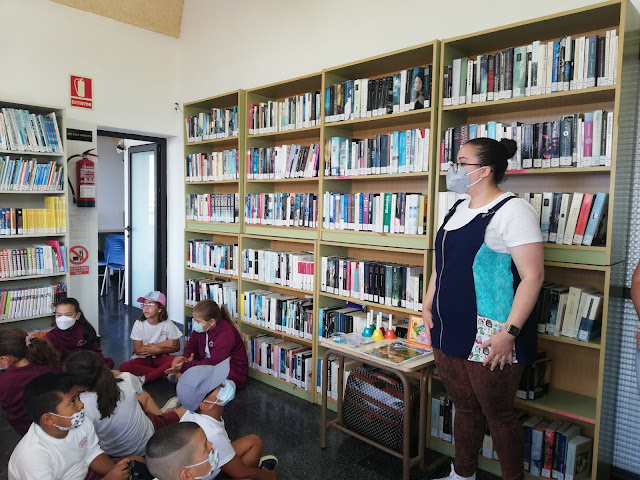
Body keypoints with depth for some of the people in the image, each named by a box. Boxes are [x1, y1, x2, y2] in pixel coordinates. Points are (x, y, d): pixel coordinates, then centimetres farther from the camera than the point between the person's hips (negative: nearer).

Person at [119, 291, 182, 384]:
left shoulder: (167, 324, -7)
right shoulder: (139, 324, -7)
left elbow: (176, 347, -4)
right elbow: (137, 350, -12)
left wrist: (157, 350, -18)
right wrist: (163, 344, -15)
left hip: (160, 358, 0)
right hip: (142, 359, 1)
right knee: (124, 367, -30)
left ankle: (145, 378, -27)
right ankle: (164, 373, -23)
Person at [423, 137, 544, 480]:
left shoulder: (512, 211, -13)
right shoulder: (456, 209, 12)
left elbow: (533, 275, -17)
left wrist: (510, 332, -22)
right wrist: (428, 307, 13)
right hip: (449, 334, 7)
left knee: (498, 413, 9)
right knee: (464, 408, 20)